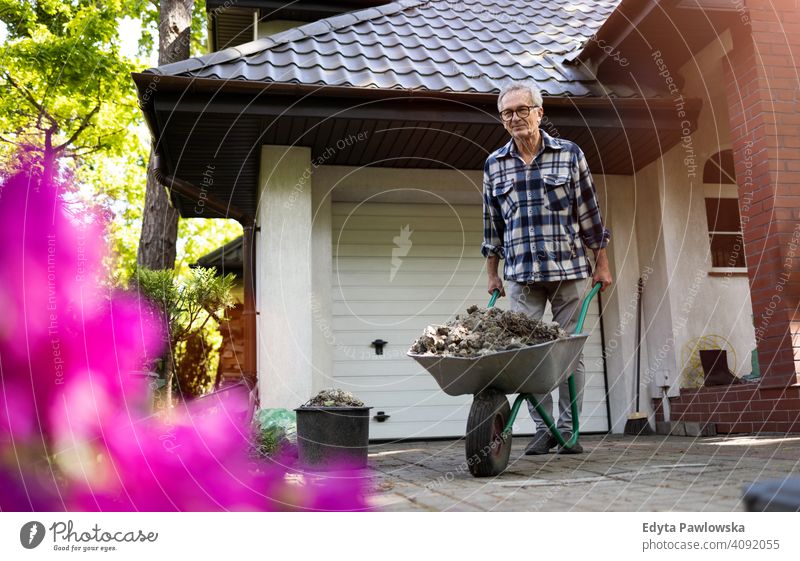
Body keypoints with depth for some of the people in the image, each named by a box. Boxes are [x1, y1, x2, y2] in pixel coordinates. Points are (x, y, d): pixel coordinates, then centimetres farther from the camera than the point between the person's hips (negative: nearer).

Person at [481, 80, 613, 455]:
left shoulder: (570, 154, 6)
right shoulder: (494, 164, 11)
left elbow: (589, 213, 7)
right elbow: (492, 224, 15)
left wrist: (602, 264, 6)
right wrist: (492, 274, 14)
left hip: (569, 269, -1)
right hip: (522, 274, 2)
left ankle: (568, 430, 9)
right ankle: (543, 429, 7)